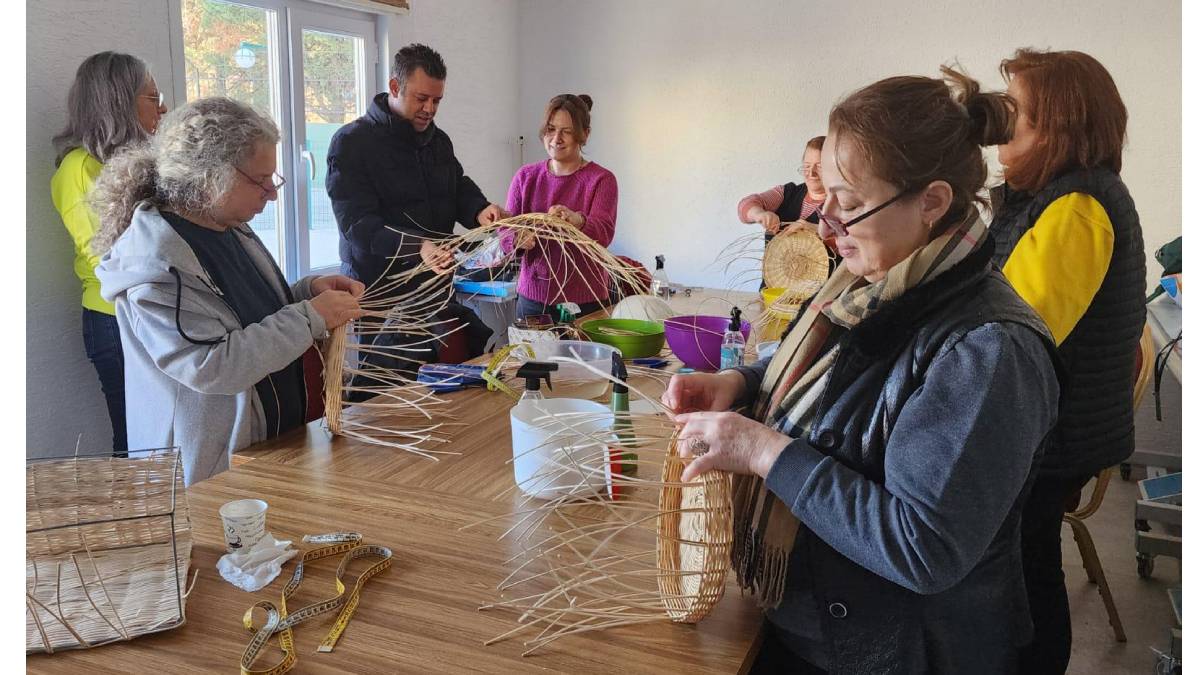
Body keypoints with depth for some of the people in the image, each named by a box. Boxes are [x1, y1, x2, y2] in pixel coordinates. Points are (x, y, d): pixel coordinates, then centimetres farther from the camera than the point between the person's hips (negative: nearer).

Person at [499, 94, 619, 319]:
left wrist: (577, 221, -39)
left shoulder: (601, 179, -2)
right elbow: (505, 232, 1)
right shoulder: (526, 176, 7)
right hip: (532, 296, 3)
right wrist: (518, 239, -23)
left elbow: (604, 232, -17)